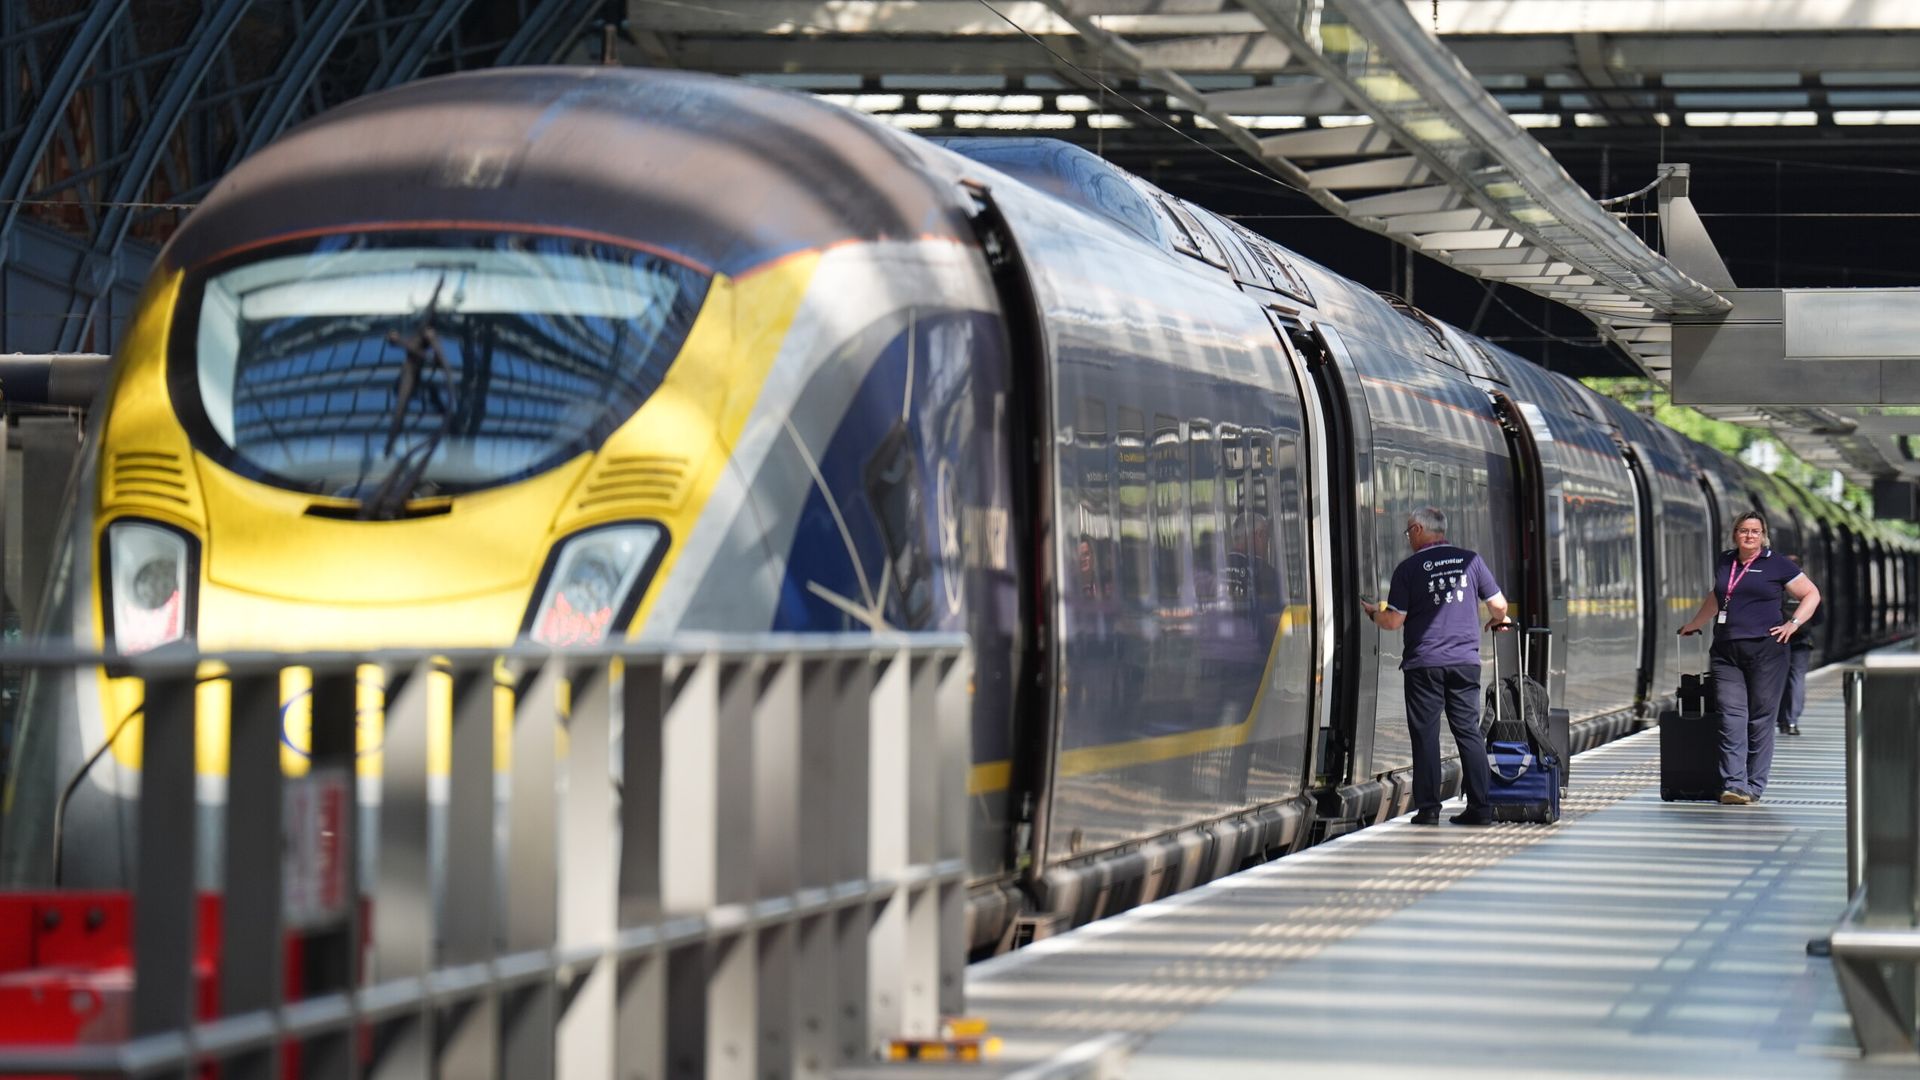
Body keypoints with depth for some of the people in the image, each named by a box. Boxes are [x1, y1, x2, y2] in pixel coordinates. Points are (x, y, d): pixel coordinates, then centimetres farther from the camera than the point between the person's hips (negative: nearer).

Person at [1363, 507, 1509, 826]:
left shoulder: (1408, 568, -3)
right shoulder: (1470, 560, 5)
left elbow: (1394, 621, -6)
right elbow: (1499, 605, 5)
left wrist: (1373, 614, 16)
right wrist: (1498, 621, 28)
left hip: (1424, 664, -3)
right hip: (1465, 661, 3)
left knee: (1425, 734, 2)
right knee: (1468, 731, 8)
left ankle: (1428, 808, 0)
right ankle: (1480, 807, 5)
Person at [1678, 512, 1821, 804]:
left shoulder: (1777, 565, 4)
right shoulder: (1723, 563, 17)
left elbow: (1812, 595, 9)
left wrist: (1793, 624, -2)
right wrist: (1695, 624, 45)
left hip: (1765, 650, -4)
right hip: (1726, 653, 4)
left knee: (1761, 719, -2)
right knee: (1731, 718, -8)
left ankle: (1754, 787, 2)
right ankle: (1734, 784, -13)